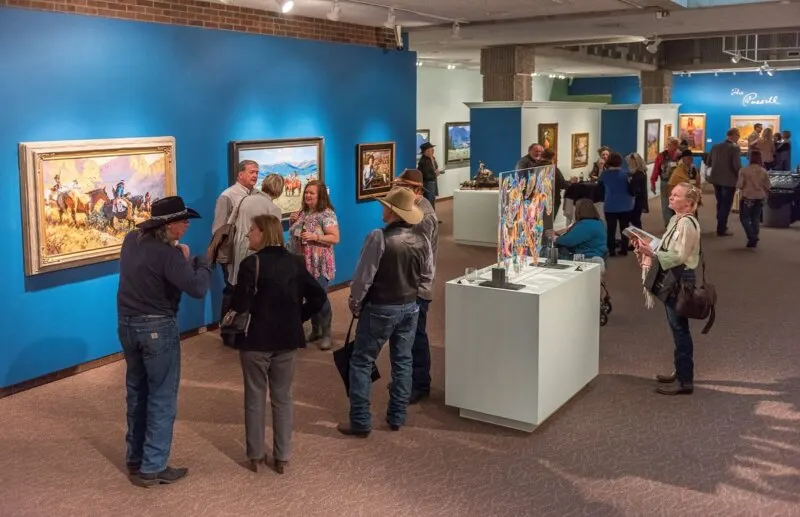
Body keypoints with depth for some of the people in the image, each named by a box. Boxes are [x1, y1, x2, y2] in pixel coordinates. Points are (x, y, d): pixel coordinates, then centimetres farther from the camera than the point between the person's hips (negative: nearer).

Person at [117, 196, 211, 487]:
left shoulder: (132, 240, 3)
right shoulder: (167, 254, -22)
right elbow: (198, 289, -27)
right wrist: (202, 263, -9)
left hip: (127, 324, 8)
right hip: (157, 328, -8)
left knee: (137, 392, 18)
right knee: (162, 398, 2)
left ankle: (135, 459, 29)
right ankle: (152, 468, 6)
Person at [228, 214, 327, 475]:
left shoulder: (251, 263, -14)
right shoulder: (295, 262, 1)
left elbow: (240, 305, -19)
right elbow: (318, 297, -1)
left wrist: (232, 309, 3)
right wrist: (298, 317, 9)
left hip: (256, 339, -4)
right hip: (287, 339, 4)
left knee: (255, 397, 11)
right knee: (283, 398, 14)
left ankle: (256, 456, 20)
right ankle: (282, 457, 19)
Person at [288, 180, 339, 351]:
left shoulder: (327, 214, -13)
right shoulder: (303, 212, 10)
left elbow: (335, 238, -17)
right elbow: (295, 233, 20)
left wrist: (315, 236, -26)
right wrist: (293, 222, 0)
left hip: (319, 265, -7)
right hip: (303, 263, 7)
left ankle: (326, 334, 9)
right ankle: (315, 330, 28)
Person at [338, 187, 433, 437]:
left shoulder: (379, 237, -21)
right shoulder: (422, 239, -2)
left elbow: (363, 277, -17)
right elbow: (427, 276, 8)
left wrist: (354, 305, -3)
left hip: (380, 308, -6)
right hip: (410, 307, 6)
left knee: (361, 362, 5)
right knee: (402, 361, 15)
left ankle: (360, 422, 7)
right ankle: (397, 417, 23)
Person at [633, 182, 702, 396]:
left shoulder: (687, 223, -18)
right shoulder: (676, 220, 12)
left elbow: (679, 256, -21)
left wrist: (652, 254, -27)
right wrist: (647, 248, 5)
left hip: (681, 279, -10)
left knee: (680, 329, -5)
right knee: (677, 328, 17)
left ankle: (685, 381, 1)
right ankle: (681, 371, 29)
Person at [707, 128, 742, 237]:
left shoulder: (715, 147, 4)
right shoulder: (735, 148, -15)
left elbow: (709, 163, 8)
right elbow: (737, 165, -20)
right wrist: (739, 177, -5)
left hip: (716, 179, 6)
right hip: (729, 180, -6)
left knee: (720, 203, 20)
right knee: (726, 205, 4)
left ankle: (721, 226, 30)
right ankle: (721, 230, 6)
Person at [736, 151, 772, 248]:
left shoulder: (744, 170, -11)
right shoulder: (764, 171, -2)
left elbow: (739, 185, -11)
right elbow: (767, 187, 2)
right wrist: (766, 195, 20)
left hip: (748, 197, -4)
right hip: (760, 198, 4)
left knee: (744, 218, 8)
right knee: (756, 219, 14)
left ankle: (752, 238, -6)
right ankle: (754, 240, 15)